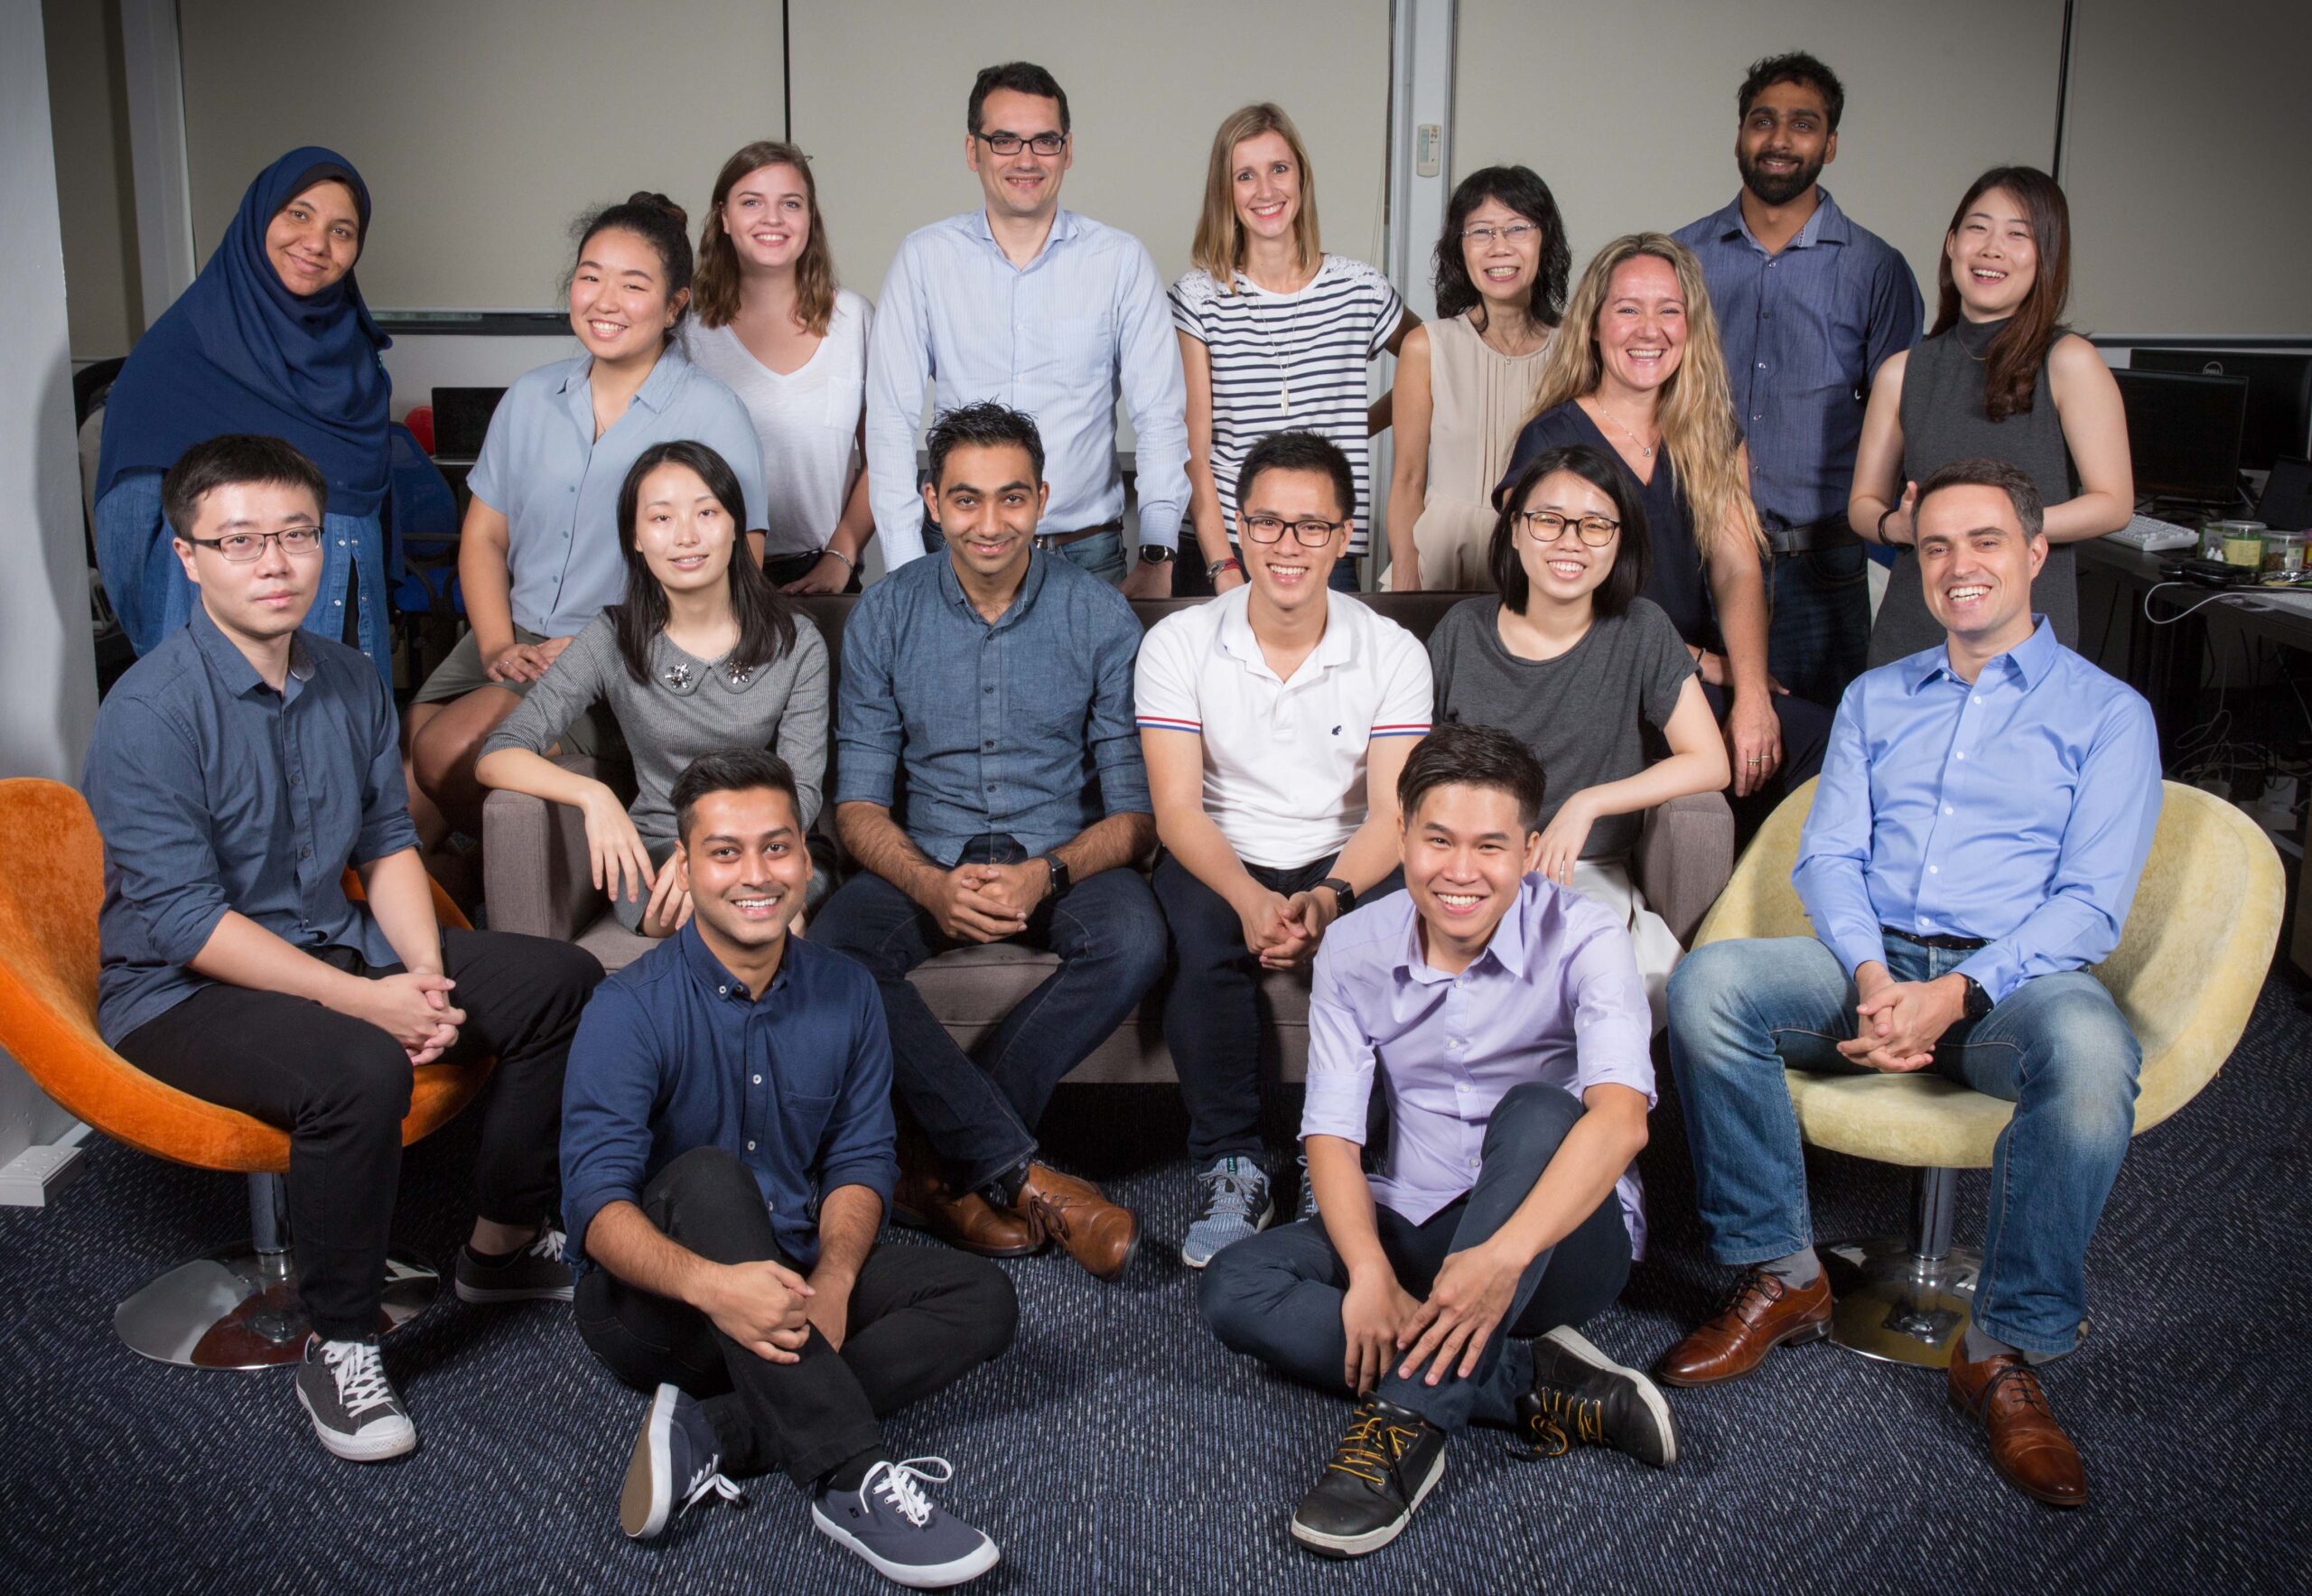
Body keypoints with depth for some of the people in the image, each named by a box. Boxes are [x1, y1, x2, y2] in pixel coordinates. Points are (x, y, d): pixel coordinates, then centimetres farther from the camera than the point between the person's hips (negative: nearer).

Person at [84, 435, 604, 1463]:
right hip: (183, 992, -7)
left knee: (561, 981, -4)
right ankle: (337, 1349, -15)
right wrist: (362, 1000, -25)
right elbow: (186, 921, -22)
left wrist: (426, 976, -8)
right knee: (357, 1069, -36)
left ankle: (503, 1243, 13)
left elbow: (388, 843, 9)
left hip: (339, 947, 8)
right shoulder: (150, 711, -19)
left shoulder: (349, 683, 4)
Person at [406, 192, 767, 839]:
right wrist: (498, 645, -4)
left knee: (449, 754, -23)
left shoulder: (710, 414, -6)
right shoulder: (531, 397, 11)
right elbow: (483, 536, 15)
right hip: (515, 639, 5)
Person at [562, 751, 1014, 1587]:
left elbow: (861, 1162, -1)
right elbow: (597, 1202, -25)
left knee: (983, 1297, -12)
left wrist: (831, 1282, -21)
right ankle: (849, 1478, -39)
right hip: (657, 1300, -5)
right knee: (707, 1176, -34)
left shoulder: (845, 993, 0)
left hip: (793, 1279, 5)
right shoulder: (632, 1008, -16)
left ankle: (715, 1432, -24)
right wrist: (709, 1283, -44)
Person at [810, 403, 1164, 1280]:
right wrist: (934, 886, -23)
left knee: (1134, 944, -33)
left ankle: (949, 1159, -22)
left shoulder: (1099, 616, -2)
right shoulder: (885, 614, 0)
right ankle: (1024, 1176, -27)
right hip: (927, 862, 1)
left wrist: (1048, 875, -24)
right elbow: (859, 802, -2)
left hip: (1064, 857, 0)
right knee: (825, 954, -30)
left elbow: (1137, 810, -3)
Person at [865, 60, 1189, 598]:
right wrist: (907, 571, -8)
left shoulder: (1121, 260, 3)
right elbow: (891, 421, 0)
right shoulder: (924, 257, 2)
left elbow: (1161, 417, 1)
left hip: (1088, 551, 0)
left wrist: (1157, 559, -8)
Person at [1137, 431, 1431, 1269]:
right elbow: (1177, 807, -9)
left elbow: (1393, 814, -8)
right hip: (1221, 861, 0)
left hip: (1347, 864, 1)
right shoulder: (1178, 643, -2)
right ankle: (1230, 1168, -16)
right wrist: (1250, 899, -28)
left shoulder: (1392, 652, -1)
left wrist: (1328, 897, -29)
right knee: (1204, 946, -33)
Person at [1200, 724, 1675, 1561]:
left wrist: (1504, 1255, -46)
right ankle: (1540, 1388, -25)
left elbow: (1620, 1115, -30)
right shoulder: (1355, 948, -3)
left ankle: (1407, 1418, -36)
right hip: (1418, 1229, 4)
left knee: (1536, 1110, -35)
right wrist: (1371, 1273, -28)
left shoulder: (1581, 937, -14)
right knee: (1234, 1287, -21)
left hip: (1561, 1236, -3)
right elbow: (1330, 1131, -8)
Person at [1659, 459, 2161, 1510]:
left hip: (2014, 979, -3)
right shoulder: (1875, 698, 22)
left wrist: (1954, 993, -19)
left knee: (2091, 1049, -39)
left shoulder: (2105, 713, 10)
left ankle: (2007, 1353, -22)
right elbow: (1826, 859, 10)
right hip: (1870, 962, 3)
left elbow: (2090, 904, -2)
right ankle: (1780, 1277, -13)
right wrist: (1872, 977, -12)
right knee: (1707, 982, -27)